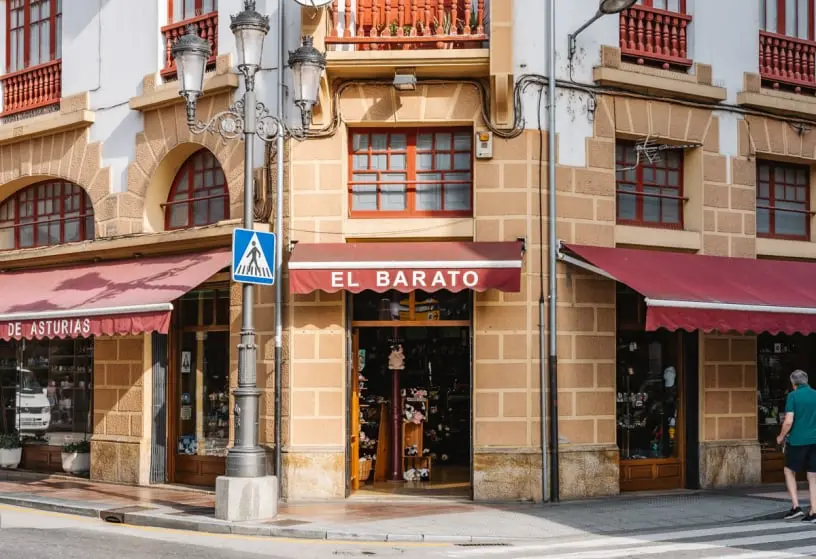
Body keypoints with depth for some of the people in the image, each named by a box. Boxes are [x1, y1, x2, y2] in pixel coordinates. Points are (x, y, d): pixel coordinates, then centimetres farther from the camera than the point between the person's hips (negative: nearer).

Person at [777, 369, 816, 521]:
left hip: (797, 440, -4)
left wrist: (781, 437, 2)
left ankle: (796, 507, 3)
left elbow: (789, 421, -13)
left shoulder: (793, 396, -7)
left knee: (790, 471, 14)